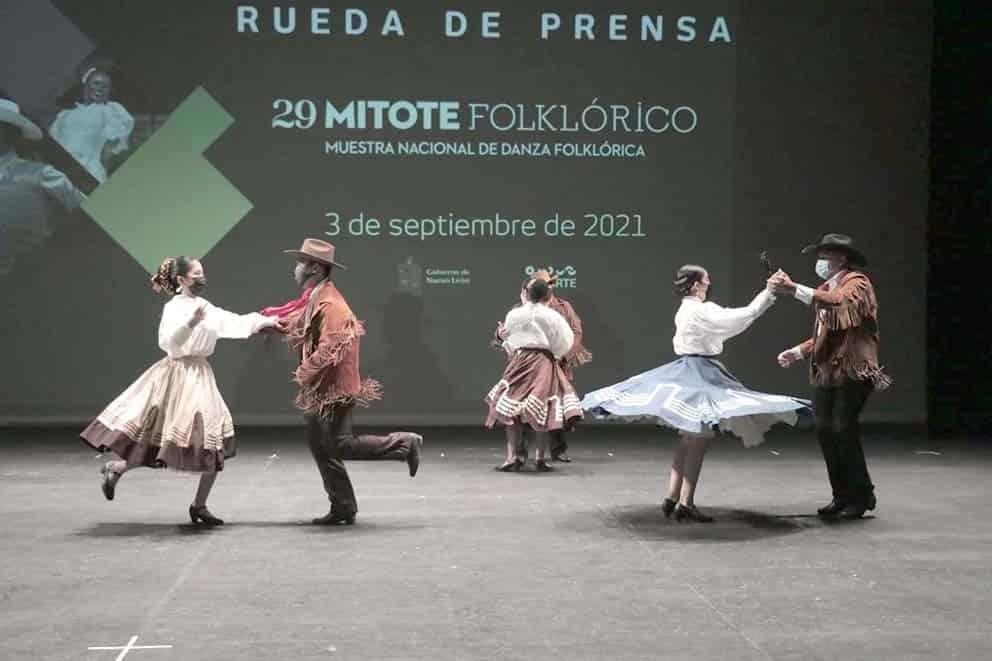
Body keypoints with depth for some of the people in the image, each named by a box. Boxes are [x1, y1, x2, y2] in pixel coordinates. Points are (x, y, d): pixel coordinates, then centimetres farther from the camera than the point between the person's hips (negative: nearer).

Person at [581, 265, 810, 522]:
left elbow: (728, 323, 18)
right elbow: (742, 317, -21)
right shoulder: (702, 310, -16)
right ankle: (686, 503, -3)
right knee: (699, 440, -5)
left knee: (689, 439, 15)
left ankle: (672, 497, 17)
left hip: (687, 372, 10)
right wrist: (768, 292, -15)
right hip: (700, 373, -10)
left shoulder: (685, 310, 13)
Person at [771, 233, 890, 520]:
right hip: (826, 371, 8)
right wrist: (799, 352, 9)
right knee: (825, 430, 5)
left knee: (844, 429, -11)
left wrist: (795, 289, -34)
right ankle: (842, 496, 13)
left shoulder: (856, 282, -5)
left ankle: (862, 496, 2)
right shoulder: (825, 289, 21)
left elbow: (841, 302, -29)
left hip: (853, 370, -8)